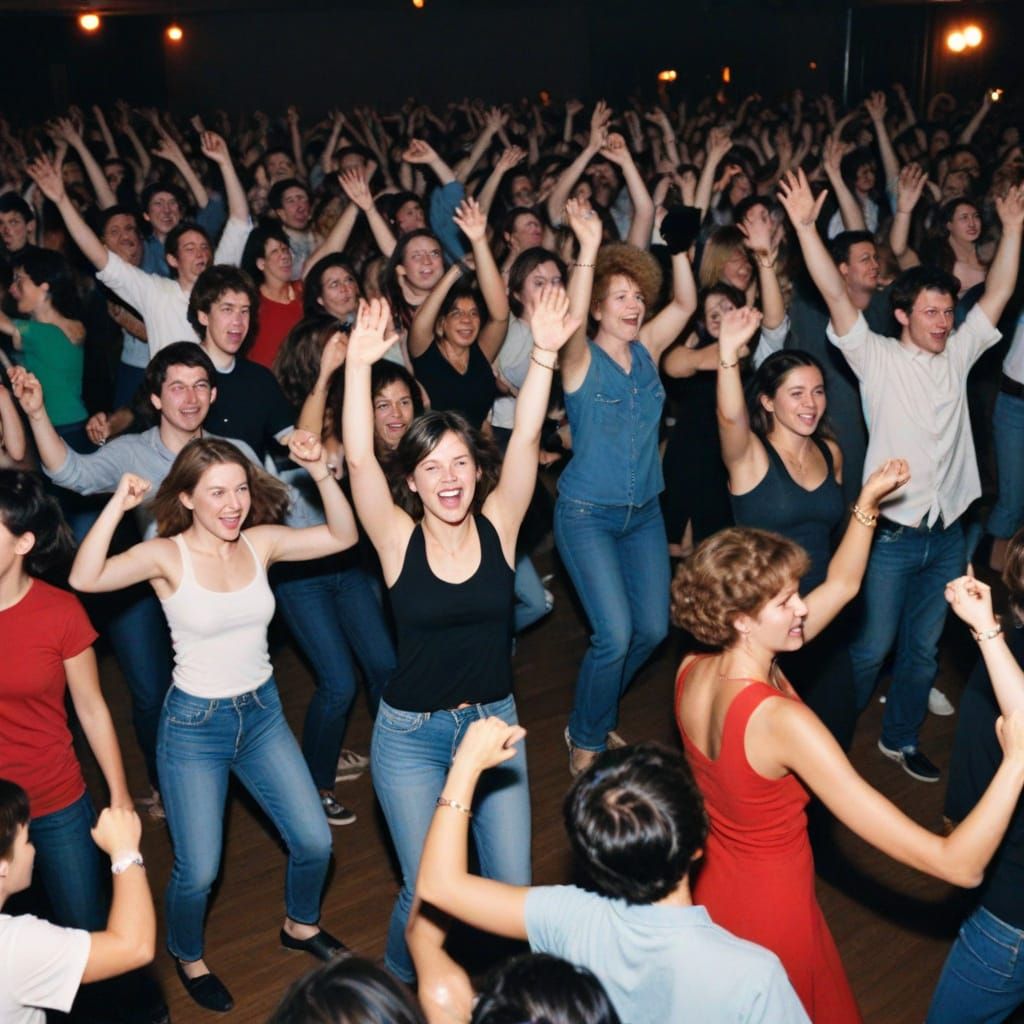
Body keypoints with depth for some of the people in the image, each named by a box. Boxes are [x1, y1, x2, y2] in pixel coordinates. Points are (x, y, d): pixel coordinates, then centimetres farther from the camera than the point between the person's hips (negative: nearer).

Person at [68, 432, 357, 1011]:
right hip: (195, 724, -4)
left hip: (263, 713, 4)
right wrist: (119, 505, -38)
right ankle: (187, 957, 35)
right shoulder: (166, 556, -16)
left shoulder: (260, 542, -5)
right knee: (199, 871, 2)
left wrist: (320, 472, -21)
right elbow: (85, 579, -32)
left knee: (315, 841, 7)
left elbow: (342, 536, -9)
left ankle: (302, 925, 39)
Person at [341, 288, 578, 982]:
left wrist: (545, 353, -28)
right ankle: (402, 982, 35)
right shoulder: (399, 540, -10)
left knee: (513, 886, 5)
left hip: (495, 721, 2)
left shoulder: (498, 527, -6)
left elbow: (525, 439, -17)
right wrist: (359, 366, -33)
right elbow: (359, 459, -23)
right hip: (411, 734, -2)